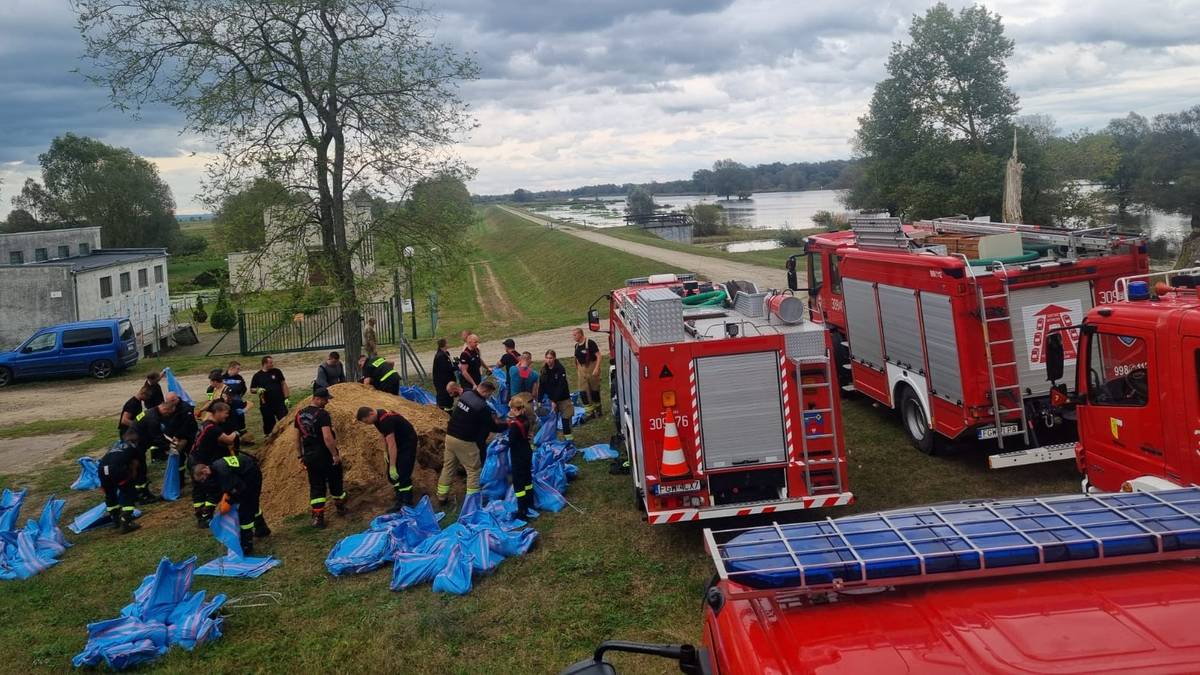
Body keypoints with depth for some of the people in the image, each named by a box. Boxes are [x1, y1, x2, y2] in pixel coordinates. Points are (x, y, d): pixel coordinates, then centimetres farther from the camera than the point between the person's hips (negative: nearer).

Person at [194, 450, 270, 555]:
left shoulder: (222, 472, -32)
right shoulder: (214, 467, -3)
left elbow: (240, 489, -26)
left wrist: (229, 502, -17)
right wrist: (225, 496, -3)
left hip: (251, 476, -10)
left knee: (244, 511, -9)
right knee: (252, 504, 29)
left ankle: (246, 547, -5)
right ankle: (262, 530, 52)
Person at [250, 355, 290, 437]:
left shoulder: (277, 372, 4)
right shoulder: (257, 376, 4)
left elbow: (283, 384, 6)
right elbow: (252, 389, 10)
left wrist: (287, 398, -1)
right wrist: (258, 390, -13)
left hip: (279, 402, 0)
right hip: (266, 404, 0)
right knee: (268, 422, 7)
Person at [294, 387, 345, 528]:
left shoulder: (300, 415, 5)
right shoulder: (322, 414, -18)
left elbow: (297, 437, 12)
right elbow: (327, 437, -25)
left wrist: (302, 454, 22)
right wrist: (335, 454, -18)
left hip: (309, 457, 6)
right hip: (325, 455, -5)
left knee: (316, 487, 10)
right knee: (335, 482, 16)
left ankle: (318, 517, 5)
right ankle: (340, 507, 34)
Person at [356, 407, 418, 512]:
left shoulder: (385, 420, -32)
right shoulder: (378, 417, -3)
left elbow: (392, 445, -32)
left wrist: (392, 466, -30)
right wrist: (385, 452, 8)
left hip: (408, 442, -9)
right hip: (398, 441, 9)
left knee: (403, 474, -13)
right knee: (392, 474, 7)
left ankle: (407, 505, -9)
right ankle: (400, 500, 15)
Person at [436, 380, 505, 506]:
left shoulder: (466, 394, 0)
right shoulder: (483, 406, -21)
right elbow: (493, 427, -9)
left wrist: (491, 417, 19)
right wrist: (507, 425, 9)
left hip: (450, 436, 7)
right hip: (465, 441, -7)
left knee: (448, 467, 17)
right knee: (474, 470, 8)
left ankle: (441, 497, 26)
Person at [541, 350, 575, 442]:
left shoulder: (560, 369, -17)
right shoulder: (544, 370, -3)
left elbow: (561, 386, -21)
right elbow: (541, 386, -1)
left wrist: (555, 401, -24)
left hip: (563, 397, -3)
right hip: (551, 397, 3)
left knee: (566, 414, -1)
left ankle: (567, 434, 10)